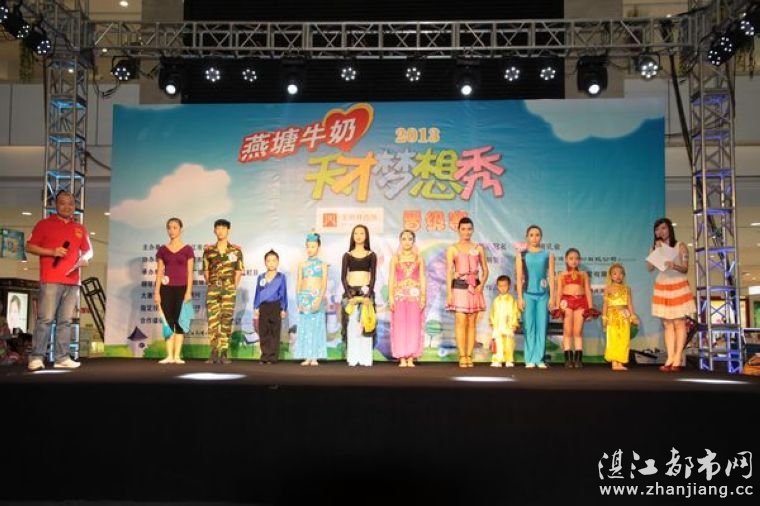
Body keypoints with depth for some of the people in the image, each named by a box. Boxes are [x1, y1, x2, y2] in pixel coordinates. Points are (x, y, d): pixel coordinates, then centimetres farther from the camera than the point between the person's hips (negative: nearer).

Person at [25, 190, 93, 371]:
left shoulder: (80, 229, 18)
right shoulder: (44, 224, 7)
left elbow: (88, 251, 23)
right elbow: (29, 247, 3)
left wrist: (85, 259, 0)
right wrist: (52, 252, -10)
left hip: (72, 282, 4)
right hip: (51, 281, -4)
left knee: (65, 321, 2)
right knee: (45, 319, -9)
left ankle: (62, 358, 1)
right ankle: (36, 357, -5)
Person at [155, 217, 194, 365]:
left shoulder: (187, 249, 2)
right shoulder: (162, 249, 8)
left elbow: (189, 272, -1)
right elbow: (159, 272, 7)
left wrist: (189, 291, -8)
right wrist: (156, 292, 1)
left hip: (182, 288, -2)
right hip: (166, 288, 2)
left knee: (179, 321, -1)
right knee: (168, 321, 1)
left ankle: (177, 356, 3)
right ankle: (169, 355, 4)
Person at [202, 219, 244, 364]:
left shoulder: (236, 250, 4)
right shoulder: (208, 250, 8)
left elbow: (238, 271, 4)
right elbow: (206, 270, 12)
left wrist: (234, 287, -1)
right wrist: (209, 284, 5)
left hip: (229, 289, -1)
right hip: (213, 289, 1)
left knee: (227, 320, 1)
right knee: (212, 319, -2)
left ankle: (224, 353, 5)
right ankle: (214, 352, 5)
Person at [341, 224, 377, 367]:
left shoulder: (371, 255, 7)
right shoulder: (347, 255, 8)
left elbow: (373, 277, 0)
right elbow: (343, 277, 1)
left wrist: (368, 295, -14)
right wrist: (349, 295, -12)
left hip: (366, 292, -1)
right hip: (350, 292, 1)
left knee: (365, 325, -4)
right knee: (351, 326, -2)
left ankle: (366, 358, -2)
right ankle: (352, 358, 1)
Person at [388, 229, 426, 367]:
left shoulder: (419, 258, 9)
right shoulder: (395, 258, 8)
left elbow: (422, 279, 6)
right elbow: (391, 278, 4)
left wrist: (423, 297, -2)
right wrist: (390, 297, -5)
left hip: (415, 295, 0)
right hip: (399, 295, 0)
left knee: (414, 325, -3)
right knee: (400, 325, -4)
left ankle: (411, 358, 2)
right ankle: (402, 358, 1)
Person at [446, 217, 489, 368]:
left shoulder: (478, 248, 10)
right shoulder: (452, 249, 3)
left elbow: (485, 270, 11)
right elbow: (449, 272, -2)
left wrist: (482, 284, -7)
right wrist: (449, 293, -10)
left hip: (475, 288, 3)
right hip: (459, 287, -3)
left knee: (472, 323, 4)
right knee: (461, 322, -6)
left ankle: (469, 356, 8)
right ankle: (462, 356, -2)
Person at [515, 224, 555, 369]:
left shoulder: (548, 255, 7)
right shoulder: (521, 255, 5)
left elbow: (551, 277, 6)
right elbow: (519, 278, 2)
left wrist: (552, 297, 0)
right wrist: (520, 297, -4)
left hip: (543, 295, 1)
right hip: (528, 294, -1)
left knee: (542, 327, 0)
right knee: (529, 327, 0)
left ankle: (539, 359, 6)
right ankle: (530, 359, 4)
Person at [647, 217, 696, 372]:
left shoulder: (680, 246, -2)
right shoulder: (655, 247, 8)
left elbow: (685, 268, -7)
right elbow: (650, 268, -3)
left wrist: (674, 266, -27)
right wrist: (655, 250, -9)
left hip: (678, 286, -3)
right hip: (662, 287, 4)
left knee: (679, 322, -5)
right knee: (667, 324, 2)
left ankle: (678, 359, -6)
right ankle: (670, 359, 1)